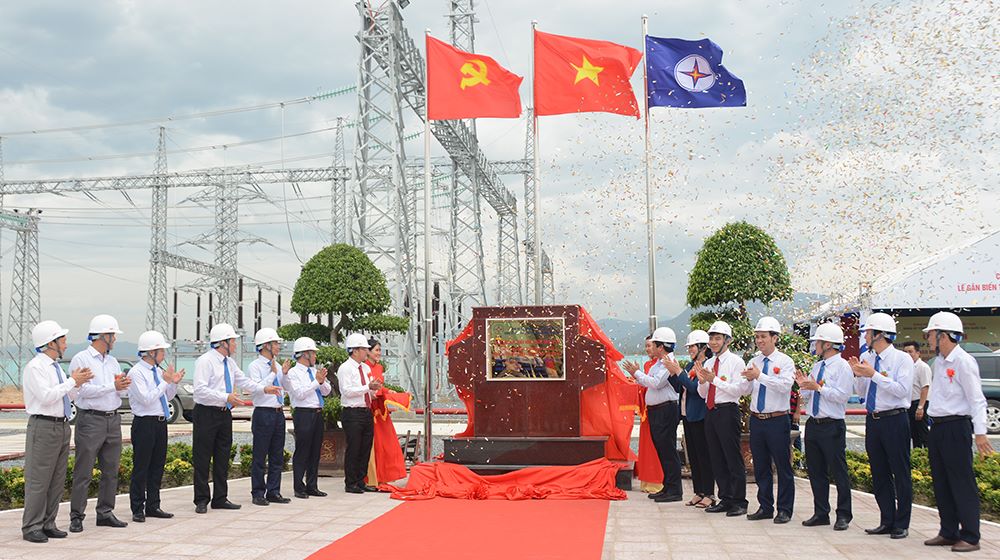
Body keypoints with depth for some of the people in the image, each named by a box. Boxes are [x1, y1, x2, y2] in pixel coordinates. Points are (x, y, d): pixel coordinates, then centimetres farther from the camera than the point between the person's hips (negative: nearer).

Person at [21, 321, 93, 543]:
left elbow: (70, 396, 18)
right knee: (38, 480, -4)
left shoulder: (56, 367, 15)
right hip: (43, 427, -9)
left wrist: (79, 382, 1)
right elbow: (46, 396, -20)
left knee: (57, 480, 11)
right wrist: (72, 381, -16)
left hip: (62, 426, 9)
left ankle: (48, 524, 18)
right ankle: (31, 527, 2)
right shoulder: (34, 367, -10)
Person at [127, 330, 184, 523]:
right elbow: (146, 399, -19)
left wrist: (174, 383, 3)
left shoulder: (158, 371, 11)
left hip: (161, 422, 8)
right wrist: (165, 382, -16)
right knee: (141, 468, -1)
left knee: (157, 466, 12)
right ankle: (137, 510, 7)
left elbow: (168, 397, 20)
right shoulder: (136, 372, -11)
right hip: (144, 423, -8)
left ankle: (153, 506, 22)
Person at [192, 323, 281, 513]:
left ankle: (221, 499, 21)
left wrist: (264, 388, 7)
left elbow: (243, 381, 20)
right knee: (203, 459, -1)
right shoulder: (205, 361, -14)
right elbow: (200, 390, -22)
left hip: (224, 414, 8)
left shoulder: (230, 363, 12)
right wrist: (226, 397, -27)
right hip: (206, 414, -8)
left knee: (223, 458, 12)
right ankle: (202, 500, 8)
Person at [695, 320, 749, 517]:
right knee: (717, 459, 12)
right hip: (710, 412, 7)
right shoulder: (708, 363, 14)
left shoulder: (736, 362, -5)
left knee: (733, 458, -3)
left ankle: (739, 502, 5)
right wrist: (702, 381, -4)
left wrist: (715, 379, -19)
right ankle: (725, 499, 21)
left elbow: (739, 390, -15)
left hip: (728, 412, -7)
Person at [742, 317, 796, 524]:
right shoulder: (753, 362, 9)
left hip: (777, 420, -5)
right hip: (756, 420, 5)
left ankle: (784, 510, 12)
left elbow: (785, 385, -23)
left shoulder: (785, 361, -5)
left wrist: (760, 376, -29)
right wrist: (748, 380, -17)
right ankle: (765, 507, 23)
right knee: (760, 466, 12)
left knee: (783, 466, 2)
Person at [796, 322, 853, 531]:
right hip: (813, 425, 8)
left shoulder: (842, 366, -8)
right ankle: (821, 513, 22)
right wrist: (803, 386, -1)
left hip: (832, 426, -8)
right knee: (815, 471, 12)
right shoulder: (816, 366, 15)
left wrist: (818, 387, -18)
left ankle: (843, 515, 10)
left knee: (838, 471, 0)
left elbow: (842, 396, -19)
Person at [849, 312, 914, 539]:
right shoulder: (867, 358, 9)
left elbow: (902, 389, -19)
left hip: (894, 420, -6)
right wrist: (859, 374, -3)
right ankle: (887, 521, 22)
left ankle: (901, 525, 10)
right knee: (879, 474, 12)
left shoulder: (902, 359, -7)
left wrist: (874, 374, -20)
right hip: (873, 420, 6)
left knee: (900, 473, 2)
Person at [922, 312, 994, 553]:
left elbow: (977, 399, -15)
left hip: (956, 427, -9)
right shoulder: (939, 361, 13)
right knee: (941, 484, 13)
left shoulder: (963, 361, -12)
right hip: (937, 427, 9)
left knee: (962, 484, -4)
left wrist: (980, 432, -21)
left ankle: (970, 537, 3)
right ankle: (948, 533, 22)